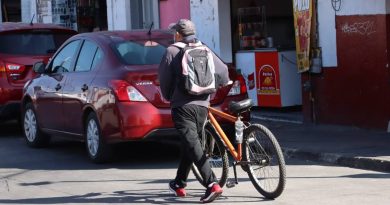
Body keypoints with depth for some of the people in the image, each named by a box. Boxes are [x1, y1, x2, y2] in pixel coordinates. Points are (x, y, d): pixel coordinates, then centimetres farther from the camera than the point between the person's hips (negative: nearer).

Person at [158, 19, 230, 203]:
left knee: (192, 146, -11)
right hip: (202, 105, 6)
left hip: (182, 105, -6)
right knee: (189, 145, 18)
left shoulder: (172, 51, -3)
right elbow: (222, 70, 5)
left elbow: (164, 77, 1)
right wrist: (224, 83, 26)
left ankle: (212, 184, -24)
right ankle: (179, 184, 29)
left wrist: (168, 96, 18)